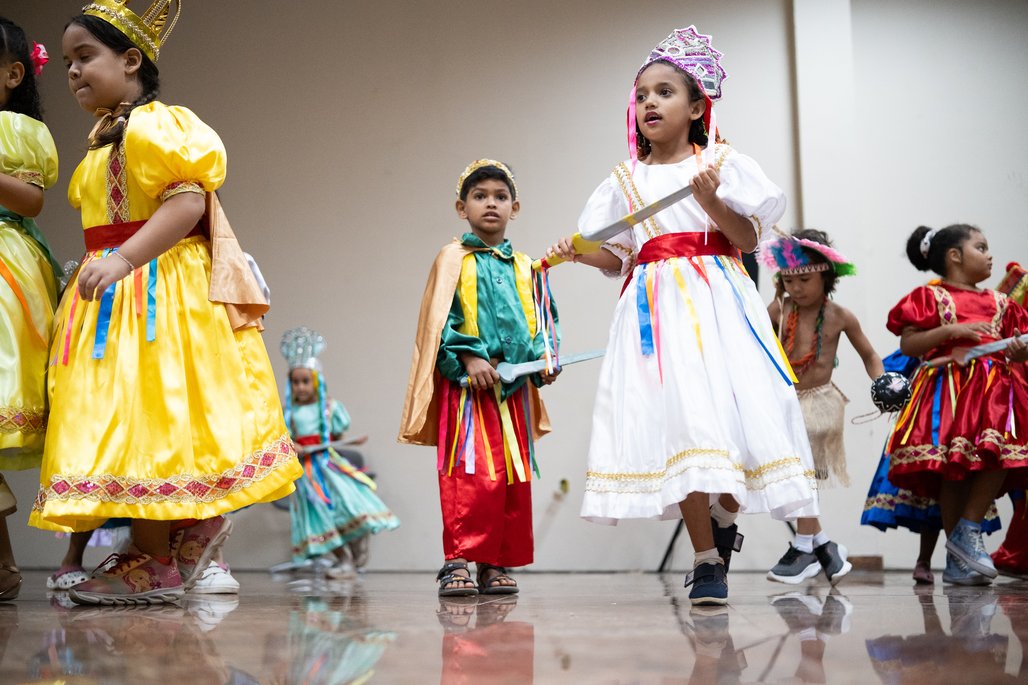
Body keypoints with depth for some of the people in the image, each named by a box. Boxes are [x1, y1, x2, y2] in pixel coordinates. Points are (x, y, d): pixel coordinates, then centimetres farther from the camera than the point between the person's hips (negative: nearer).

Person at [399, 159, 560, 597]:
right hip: (467, 384, -5)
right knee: (471, 475, -13)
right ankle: (458, 560, -8)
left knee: (514, 478, 5)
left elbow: (540, 320, 18)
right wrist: (469, 356, -16)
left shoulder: (525, 269, 17)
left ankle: (498, 563, 13)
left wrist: (545, 358, 0)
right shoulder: (454, 259, 3)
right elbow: (440, 318, -4)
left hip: (513, 387, 5)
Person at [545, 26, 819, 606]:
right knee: (676, 417, -10)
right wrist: (580, 253, -5)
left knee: (727, 410, -13)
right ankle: (707, 559, -4)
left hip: (714, 300, -2)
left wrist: (711, 200, -15)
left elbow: (748, 240, 1)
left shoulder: (722, 163, 7)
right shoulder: (625, 181, 16)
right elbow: (619, 259, 15)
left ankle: (725, 518, 17)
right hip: (655, 307, 2)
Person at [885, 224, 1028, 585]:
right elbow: (907, 344, -2)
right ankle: (957, 557, -2)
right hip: (948, 388, -5)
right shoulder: (930, 296, 6)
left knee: (998, 456, -18)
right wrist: (950, 331, -12)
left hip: (995, 390, 5)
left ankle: (968, 529, -3)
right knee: (953, 467, -10)